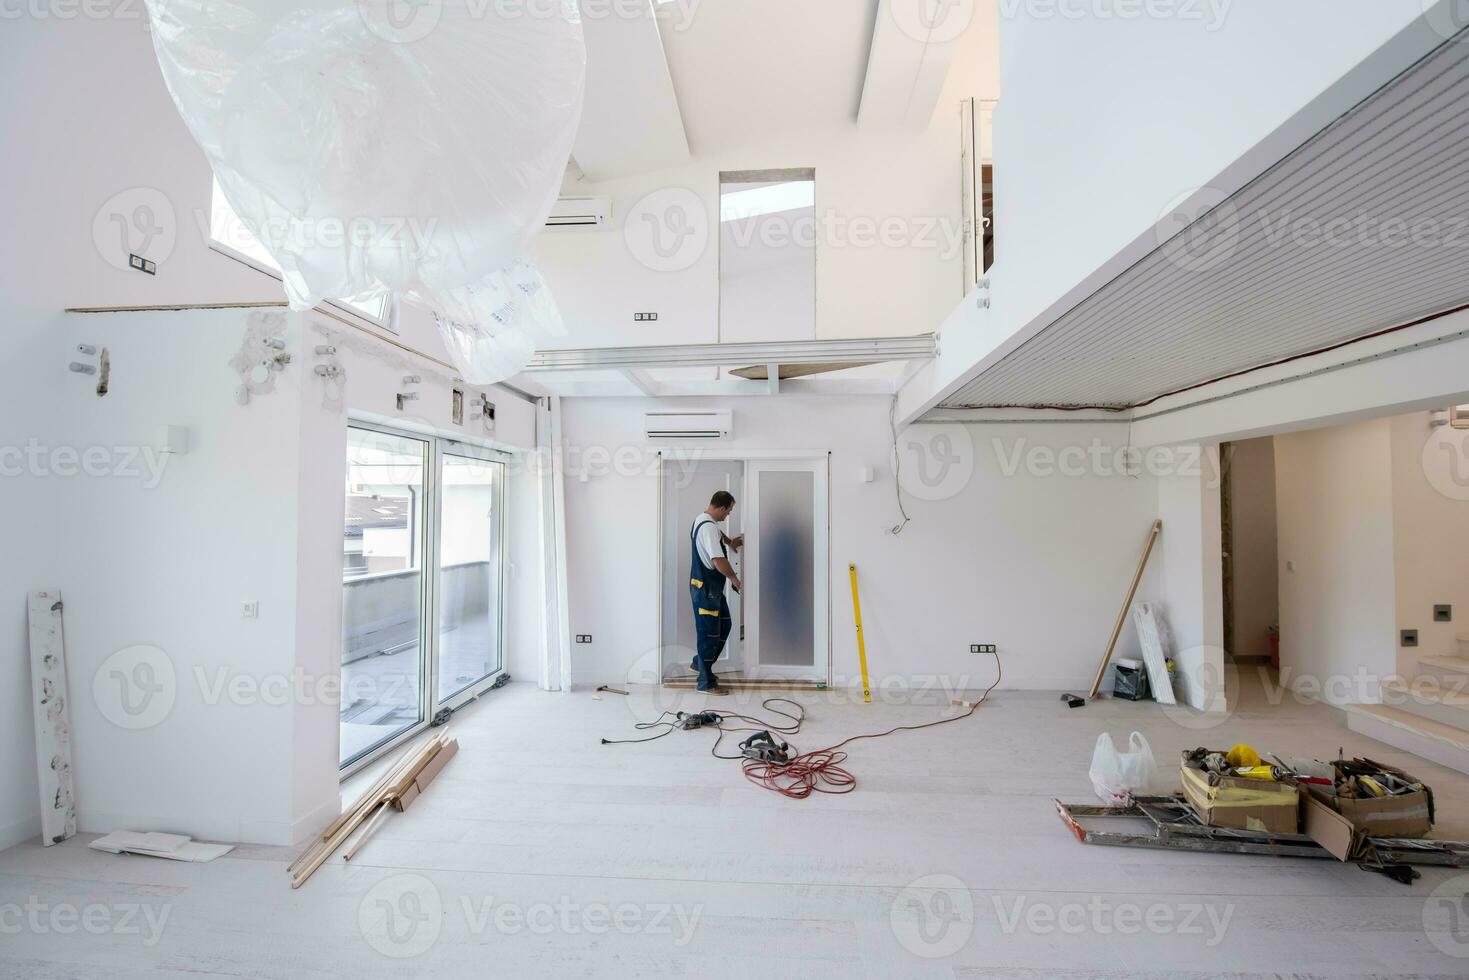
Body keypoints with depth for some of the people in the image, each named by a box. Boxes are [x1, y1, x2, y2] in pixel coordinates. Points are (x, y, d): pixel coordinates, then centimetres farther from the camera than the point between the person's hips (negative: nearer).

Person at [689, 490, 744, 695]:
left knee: (725, 625, 18)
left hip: (712, 587, 10)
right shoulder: (708, 527, -23)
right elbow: (719, 561, -28)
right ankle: (706, 682, 9)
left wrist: (730, 541, 33)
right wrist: (734, 578, -13)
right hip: (705, 588, -10)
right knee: (709, 633, -2)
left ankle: (700, 663, 31)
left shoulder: (703, 519, 10)